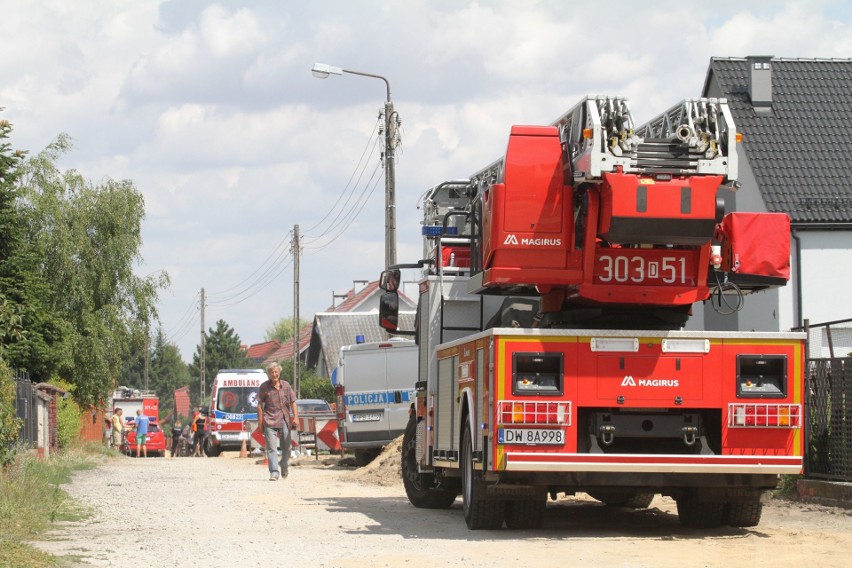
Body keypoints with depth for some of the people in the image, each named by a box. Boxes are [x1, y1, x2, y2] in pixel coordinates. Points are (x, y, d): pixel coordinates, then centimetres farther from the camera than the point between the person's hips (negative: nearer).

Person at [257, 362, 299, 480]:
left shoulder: (286, 385, 8)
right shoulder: (264, 387, 1)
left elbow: (293, 402, 11)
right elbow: (260, 405, 3)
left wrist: (295, 417, 1)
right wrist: (260, 421, -3)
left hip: (285, 420, 3)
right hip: (270, 420, -3)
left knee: (286, 446, 11)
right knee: (271, 448, -10)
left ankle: (284, 466, 35)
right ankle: (274, 472, -13)